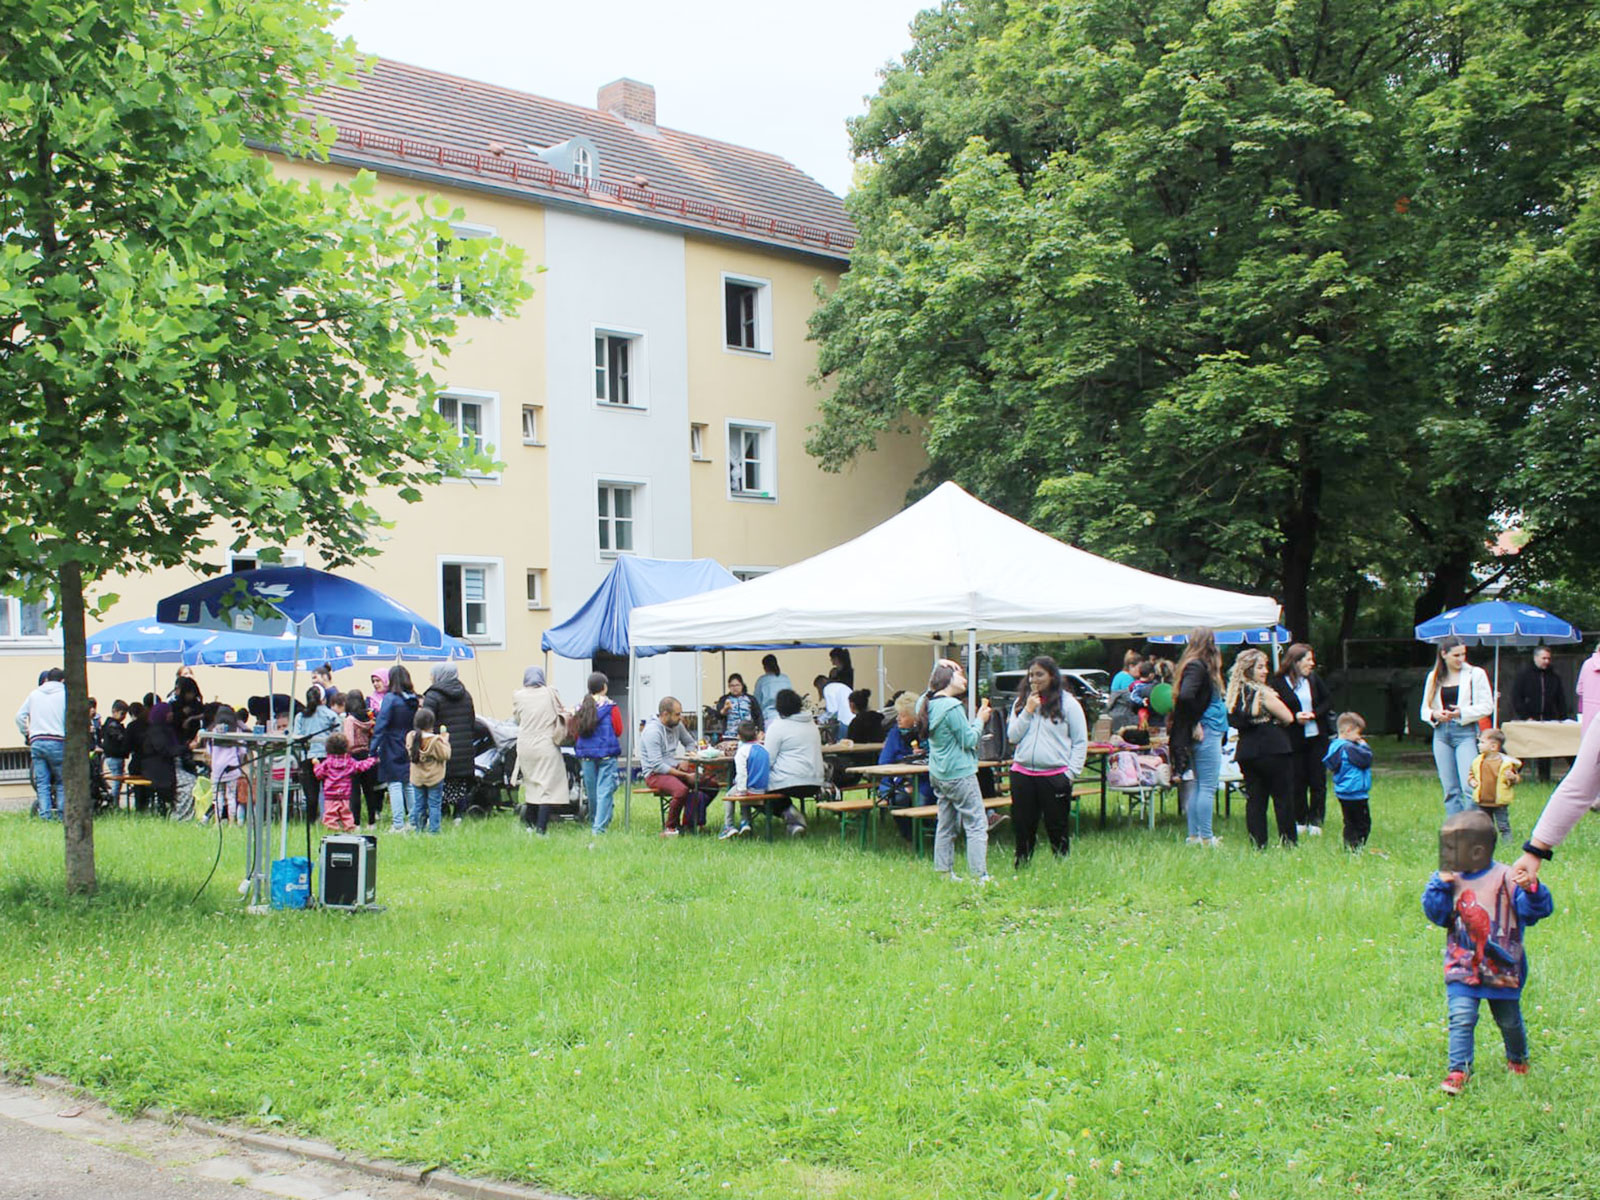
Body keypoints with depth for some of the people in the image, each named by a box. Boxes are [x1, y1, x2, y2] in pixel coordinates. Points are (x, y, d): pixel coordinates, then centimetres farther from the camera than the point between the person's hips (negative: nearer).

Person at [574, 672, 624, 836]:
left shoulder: (581, 707, 4)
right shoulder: (611, 708, -7)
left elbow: (575, 733, 10)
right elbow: (618, 731, -3)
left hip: (586, 755, 4)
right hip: (607, 754, -4)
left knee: (591, 791, 14)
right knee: (605, 790, -4)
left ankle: (593, 824, 25)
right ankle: (600, 827, -12)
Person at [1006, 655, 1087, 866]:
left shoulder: (1068, 704, 0)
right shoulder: (1020, 703, 11)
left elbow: (1081, 742, 0)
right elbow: (1012, 736, 3)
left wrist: (1071, 772, -7)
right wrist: (1028, 711, -6)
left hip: (1055, 775, -3)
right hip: (1022, 774, 3)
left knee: (1058, 828, 4)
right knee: (1023, 826, 10)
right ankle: (1021, 867, 19)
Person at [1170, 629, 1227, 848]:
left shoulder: (1194, 665, 15)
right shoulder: (1198, 667, -14)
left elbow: (1185, 696, 15)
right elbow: (1185, 696, -27)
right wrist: (1195, 723, -17)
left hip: (1208, 733, 10)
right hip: (1206, 733, -10)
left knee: (1197, 786, 13)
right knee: (1208, 787, -5)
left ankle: (1194, 836, 17)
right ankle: (1206, 838, -3)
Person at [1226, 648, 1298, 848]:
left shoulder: (1234, 695, 6)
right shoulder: (1262, 693, -14)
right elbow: (1288, 718, -9)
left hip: (1246, 752, 7)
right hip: (1273, 750, -6)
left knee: (1254, 800, 8)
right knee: (1283, 798, 2)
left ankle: (1258, 844, 6)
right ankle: (1289, 842, 4)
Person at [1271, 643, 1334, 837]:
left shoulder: (1314, 679, 5)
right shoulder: (1279, 682, -7)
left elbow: (1328, 700, 9)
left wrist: (1314, 714, -7)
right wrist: (1294, 717, -18)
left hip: (1317, 737, 3)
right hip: (1294, 739, -3)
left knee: (1317, 780, 3)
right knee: (1298, 781, 3)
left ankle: (1315, 821, 11)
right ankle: (1300, 821, 15)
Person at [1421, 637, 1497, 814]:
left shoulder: (1475, 674, 3)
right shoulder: (1434, 677, 13)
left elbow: (1487, 706, -1)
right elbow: (1425, 709, 14)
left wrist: (1462, 713, -15)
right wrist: (1434, 715, -9)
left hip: (1466, 733, -4)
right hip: (1441, 733, 4)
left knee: (1469, 787, -14)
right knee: (1450, 790, 5)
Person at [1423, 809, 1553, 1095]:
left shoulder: (1506, 878, -11)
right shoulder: (1450, 879, 1)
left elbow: (1534, 910, -14)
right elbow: (1437, 914, 0)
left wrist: (1532, 891, -34)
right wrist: (1440, 886, -13)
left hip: (1502, 968, -1)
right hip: (1462, 967, 2)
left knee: (1509, 1020, 16)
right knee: (1461, 1018, -14)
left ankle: (1518, 1059, 42)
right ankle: (1458, 1069, -11)